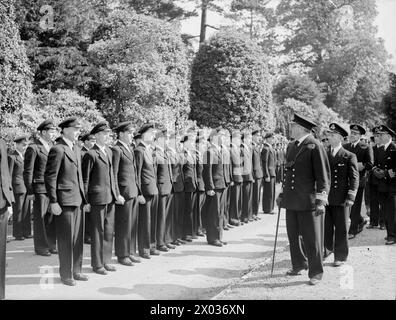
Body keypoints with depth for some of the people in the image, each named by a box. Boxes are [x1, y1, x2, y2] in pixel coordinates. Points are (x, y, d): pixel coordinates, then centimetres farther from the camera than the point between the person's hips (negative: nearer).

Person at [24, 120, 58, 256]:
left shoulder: (52, 147, 14)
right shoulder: (33, 148, -8)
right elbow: (27, 172, -8)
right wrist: (30, 191, -11)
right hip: (40, 189, -6)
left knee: (51, 219, 9)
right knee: (41, 219, 3)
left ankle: (51, 245, 19)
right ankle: (40, 247, 13)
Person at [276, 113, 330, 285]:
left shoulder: (315, 146, -10)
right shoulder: (291, 146, 14)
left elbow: (323, 174, -11)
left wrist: (321, 200, -15)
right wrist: (283, 194, 22)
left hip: (308, 201, -7)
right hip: (292, 200, 7)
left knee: (312, 238, 1)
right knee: (293, 236, 16)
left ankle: (316, 272, 14)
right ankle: (299, 265, 34)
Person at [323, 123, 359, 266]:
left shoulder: (349, 156, -1)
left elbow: (354, 178, -5)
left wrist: (350, 197, -13)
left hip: (341, 199, -3)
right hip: (325, 198, 4)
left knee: (341, 229, 4)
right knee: (325, 227, 11)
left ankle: (341, 257, 16)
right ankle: (327, 249, 32)